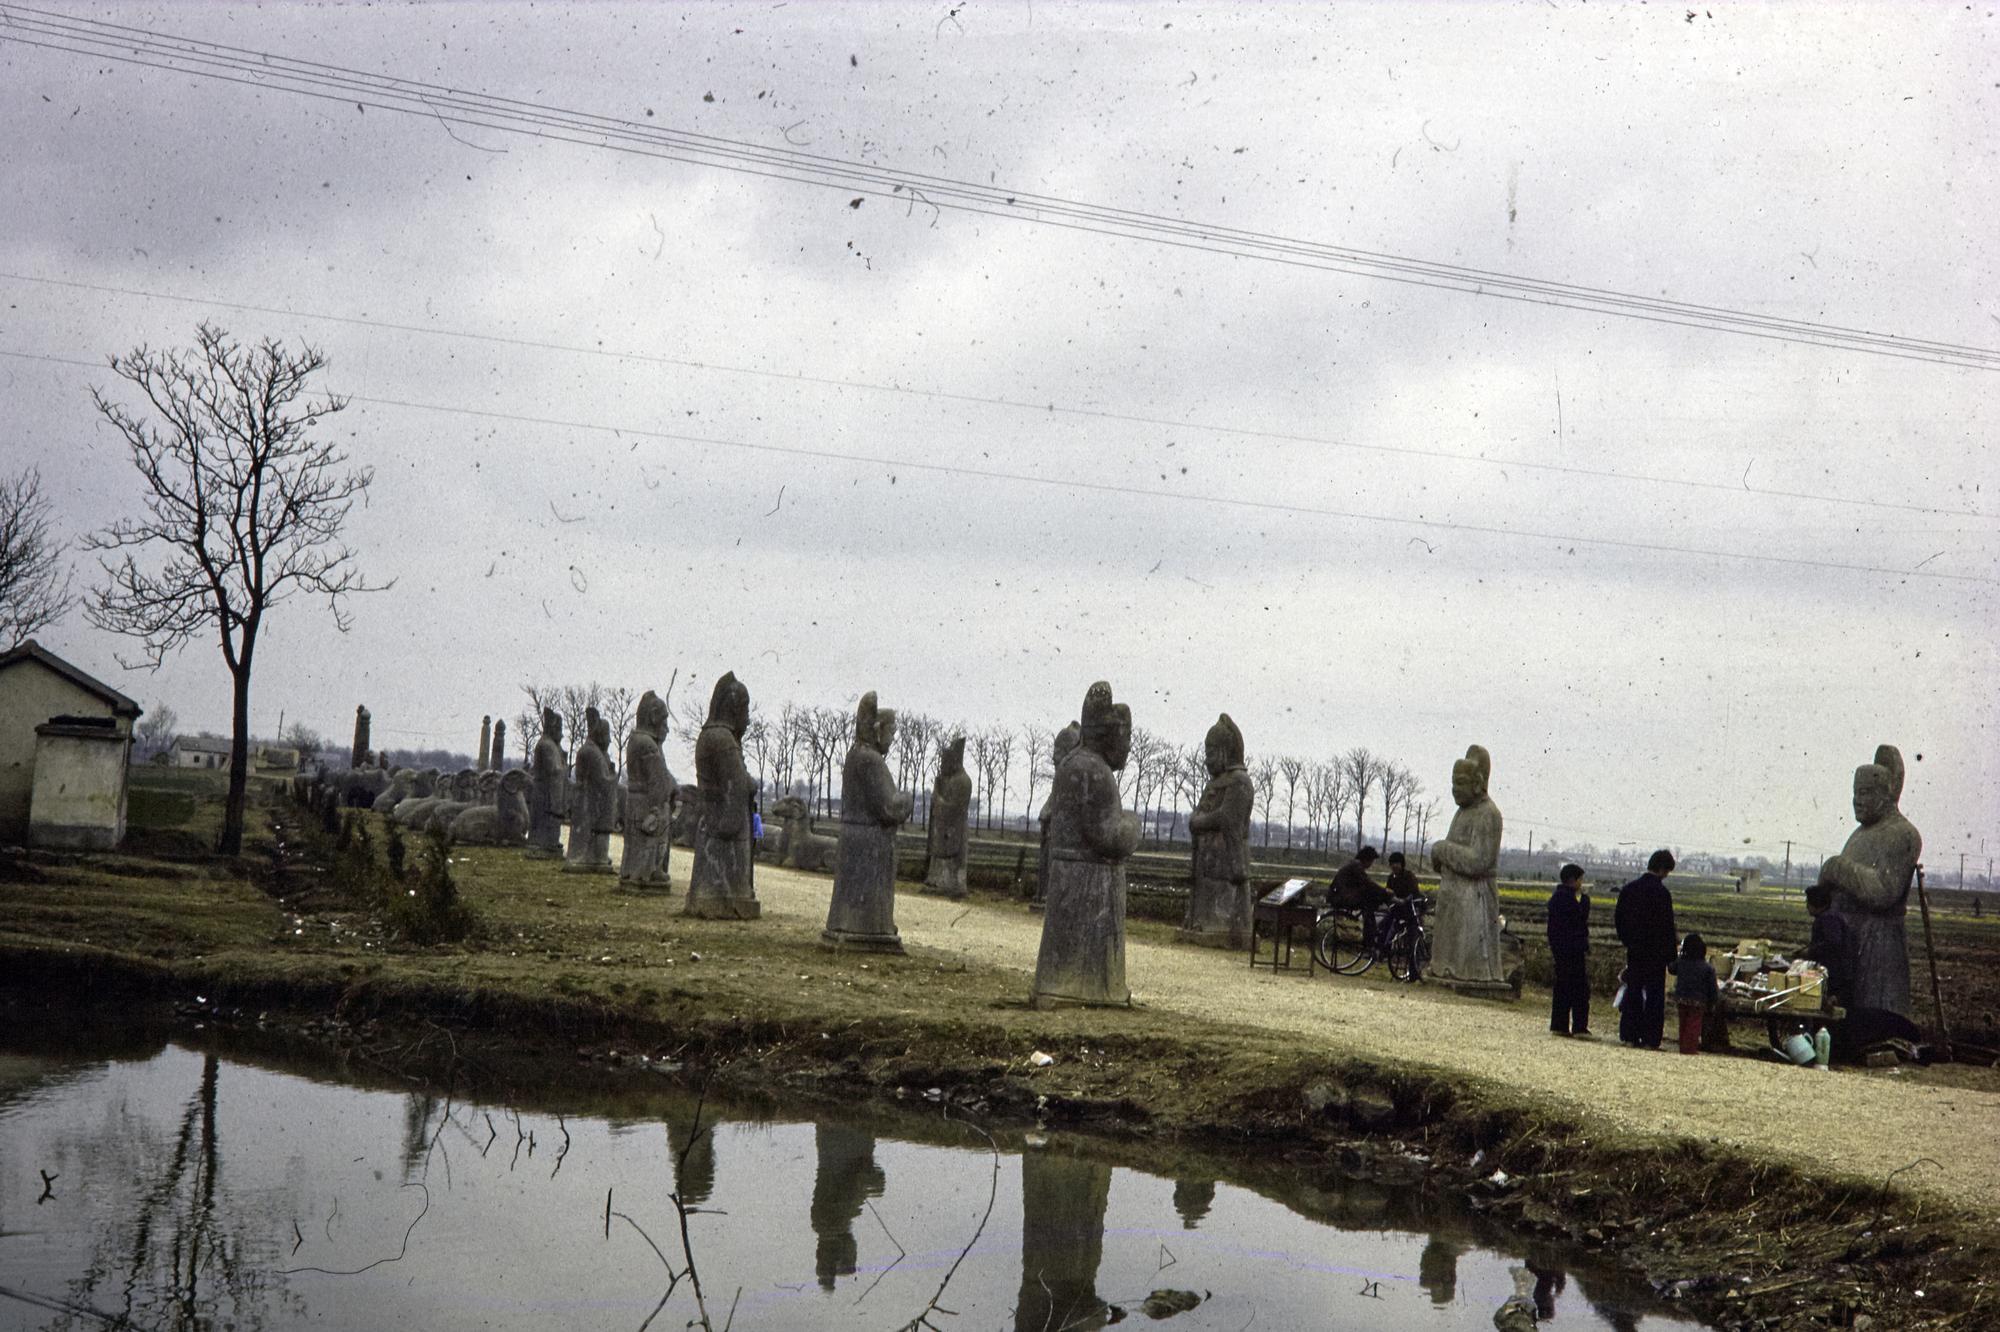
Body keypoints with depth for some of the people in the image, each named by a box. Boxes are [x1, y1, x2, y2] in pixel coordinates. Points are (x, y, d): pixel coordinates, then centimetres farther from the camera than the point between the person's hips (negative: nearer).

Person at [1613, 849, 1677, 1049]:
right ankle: (1650, 1039, -1)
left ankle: (1629, 1035, 12)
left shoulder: (1628, 889, 4)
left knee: (1633, 991, 12)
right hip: (1656, 950, -5)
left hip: (1634, 950, 5)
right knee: (1654, 995, 1)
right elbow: (1667, 926, -13)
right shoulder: (1661, 893, -14)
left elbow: (1618, 919, 10)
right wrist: (1671, 955, -7)